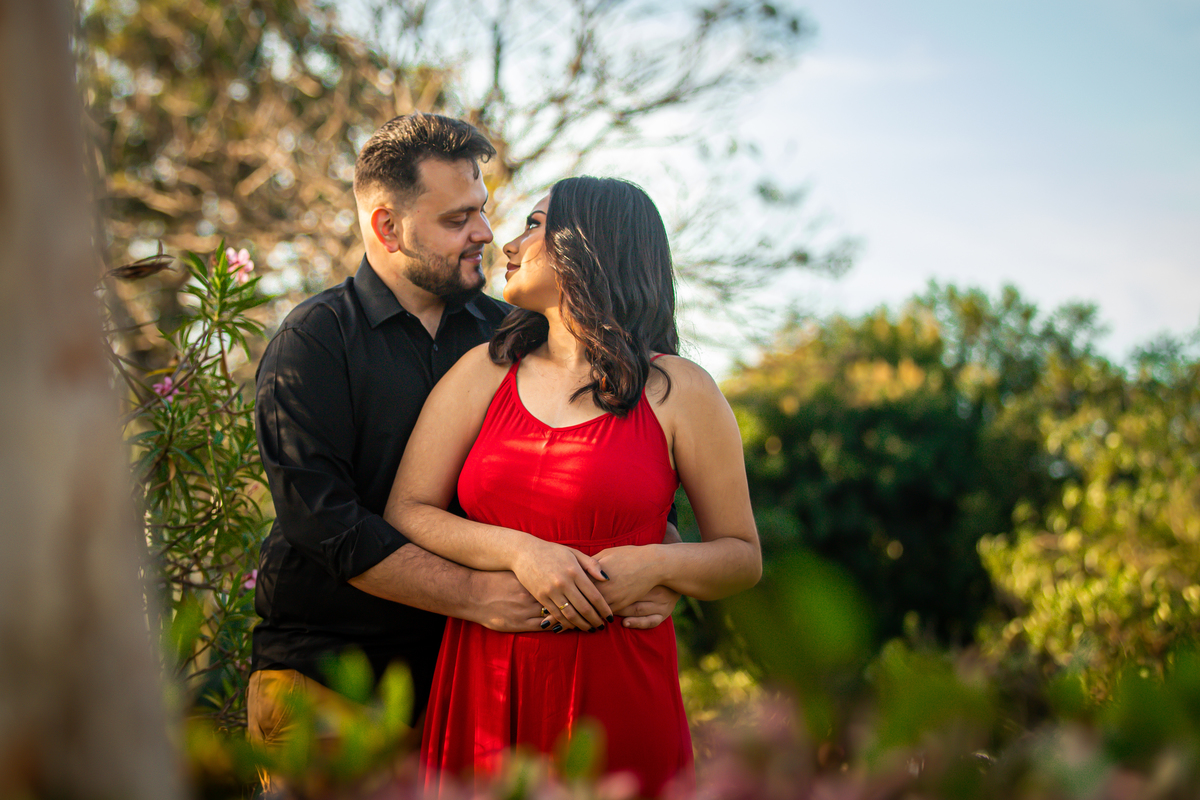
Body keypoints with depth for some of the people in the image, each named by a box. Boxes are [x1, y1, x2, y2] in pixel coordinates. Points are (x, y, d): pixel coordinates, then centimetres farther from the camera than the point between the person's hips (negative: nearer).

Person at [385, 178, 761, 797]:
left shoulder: (678, 391, 2)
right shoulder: (483, 372, 10)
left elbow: (743, 557, 6)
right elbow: (404, 513, 3)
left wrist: (655, 566, -14)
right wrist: (520, 552, -12)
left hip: (620, 693, -2)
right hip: (483, 688, 2)